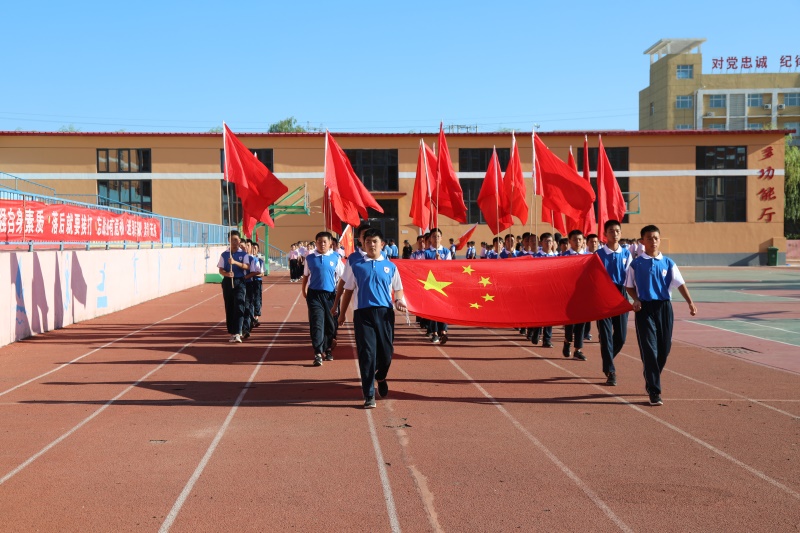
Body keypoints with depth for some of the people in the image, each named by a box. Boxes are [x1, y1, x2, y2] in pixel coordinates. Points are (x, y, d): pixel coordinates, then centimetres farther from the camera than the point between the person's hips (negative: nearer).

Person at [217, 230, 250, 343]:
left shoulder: (243, 254, 2)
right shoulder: (224, 255, 6)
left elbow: (247, 266, -11)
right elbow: (220, 270, 2)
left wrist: (235, 262, -25)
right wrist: (227, 274, -20)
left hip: (239, 282, -2)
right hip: (227, 282, 2)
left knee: (239, 307, -11)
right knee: (229, 307, 5)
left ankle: (237, 333, -16)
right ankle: (232, 332, 15)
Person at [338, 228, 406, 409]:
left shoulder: (390, 266, 10)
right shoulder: (356, 265, 7)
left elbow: (398, 289, 16)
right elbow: (348, 290, 13)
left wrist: (399, 301, -5)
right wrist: (342, 313, 12)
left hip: (385, 312, 1)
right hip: (363, 313, -1)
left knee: (386, 352, 4)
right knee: (367, 353, -7)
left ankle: (381, 378, 38)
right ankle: (369, 395, -1)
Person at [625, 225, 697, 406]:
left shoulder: (668, 263, 5)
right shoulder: (636, 264, 0)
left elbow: (680, 284, -2)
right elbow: (629, 286, 9)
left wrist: (690, 302, -15)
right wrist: (636, 300, -9)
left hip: (664, 307, 3)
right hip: (644, 309, -3)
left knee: (664, 348, 8)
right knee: (649, 350, -8)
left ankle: (650, 381, 32)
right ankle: (654, 391, -6)